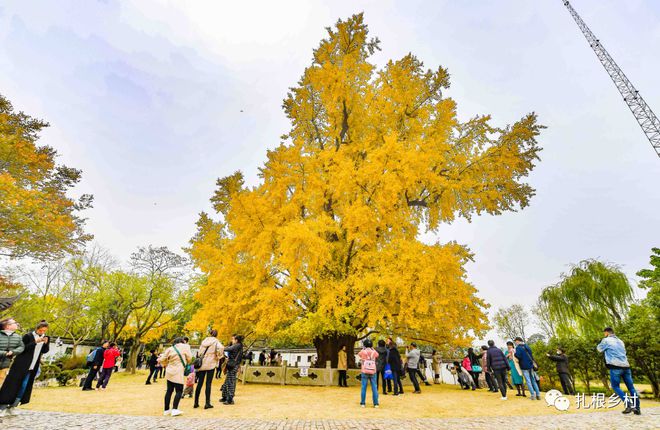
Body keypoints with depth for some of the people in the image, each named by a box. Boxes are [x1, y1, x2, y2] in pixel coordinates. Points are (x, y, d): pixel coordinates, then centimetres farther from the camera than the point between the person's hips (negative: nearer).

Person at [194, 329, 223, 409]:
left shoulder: (204, 341, 11)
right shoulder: (215, 341, -6)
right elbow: (221, 348, -24)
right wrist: (218, 357, -10)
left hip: (201, 364, 5)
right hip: (210, 364, -4)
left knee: (199, 383, 12)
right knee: (208, 384, 1)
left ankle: (196, 403, 18)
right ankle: (207, 403, 4)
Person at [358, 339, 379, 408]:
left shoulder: (363, 351, -7)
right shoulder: (374, 351, -2)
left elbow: (358, 355, 15)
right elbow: (377, 356, 20)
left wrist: (363, 348, 16)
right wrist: (372, 348, 18)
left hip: (364, 372, -1)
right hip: (373, 372, 1)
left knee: (363, 387, 5)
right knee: (374, 388, 6)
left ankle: (363, 403, 10)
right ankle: (376, 403, 8)